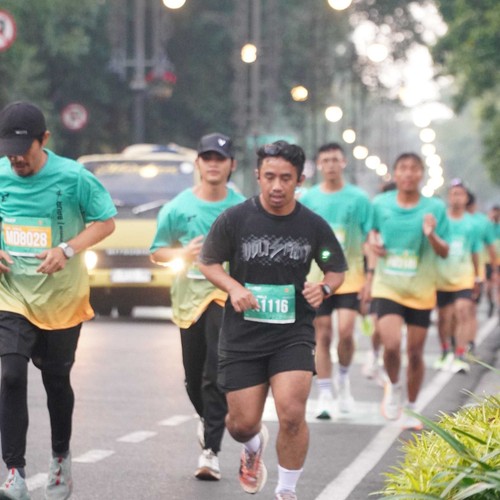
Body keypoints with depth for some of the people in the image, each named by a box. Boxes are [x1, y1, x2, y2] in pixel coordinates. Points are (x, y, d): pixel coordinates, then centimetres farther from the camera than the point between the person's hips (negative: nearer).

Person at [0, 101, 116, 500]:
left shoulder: (73, 177, -11)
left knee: (56, 380, 12)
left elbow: (106, 221, -4)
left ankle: (61, 459, 36)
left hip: (61, 297, -1)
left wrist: (68, 250, -18)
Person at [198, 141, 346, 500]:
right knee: (242, 423, 4)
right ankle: (254, 445, 45)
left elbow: (337, 269, 12)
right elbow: (209, 262, 5)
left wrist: (324, 288, -10)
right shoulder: (235, 219, -6)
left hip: (294, 332, 0)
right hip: (243, 333, 0)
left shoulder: (314, 226, -2)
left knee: (292, 414, -18)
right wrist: (234, 288, -13)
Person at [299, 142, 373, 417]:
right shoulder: (308, 199, 4)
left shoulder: (359, 198, 0)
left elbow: (370, 240, 1)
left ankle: (343, 376, 13)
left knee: (345, 331, -15)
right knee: (322, 336, 0)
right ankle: (325, 396, 8)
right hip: (318, 278, 1)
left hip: (350, 276, -1)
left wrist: (369, 276, -4)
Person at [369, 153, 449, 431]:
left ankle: (412, 409, 26)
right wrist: (373, 240, -5)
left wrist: (431, 235, -24)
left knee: (415, 352, 6)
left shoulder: (435, 208, -6)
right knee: (392, 345, -19)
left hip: (421, 292, 0)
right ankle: (394, 387, 12)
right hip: (387, 286, 0)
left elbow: (445, 253, -4)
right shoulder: (380, 204, -2)